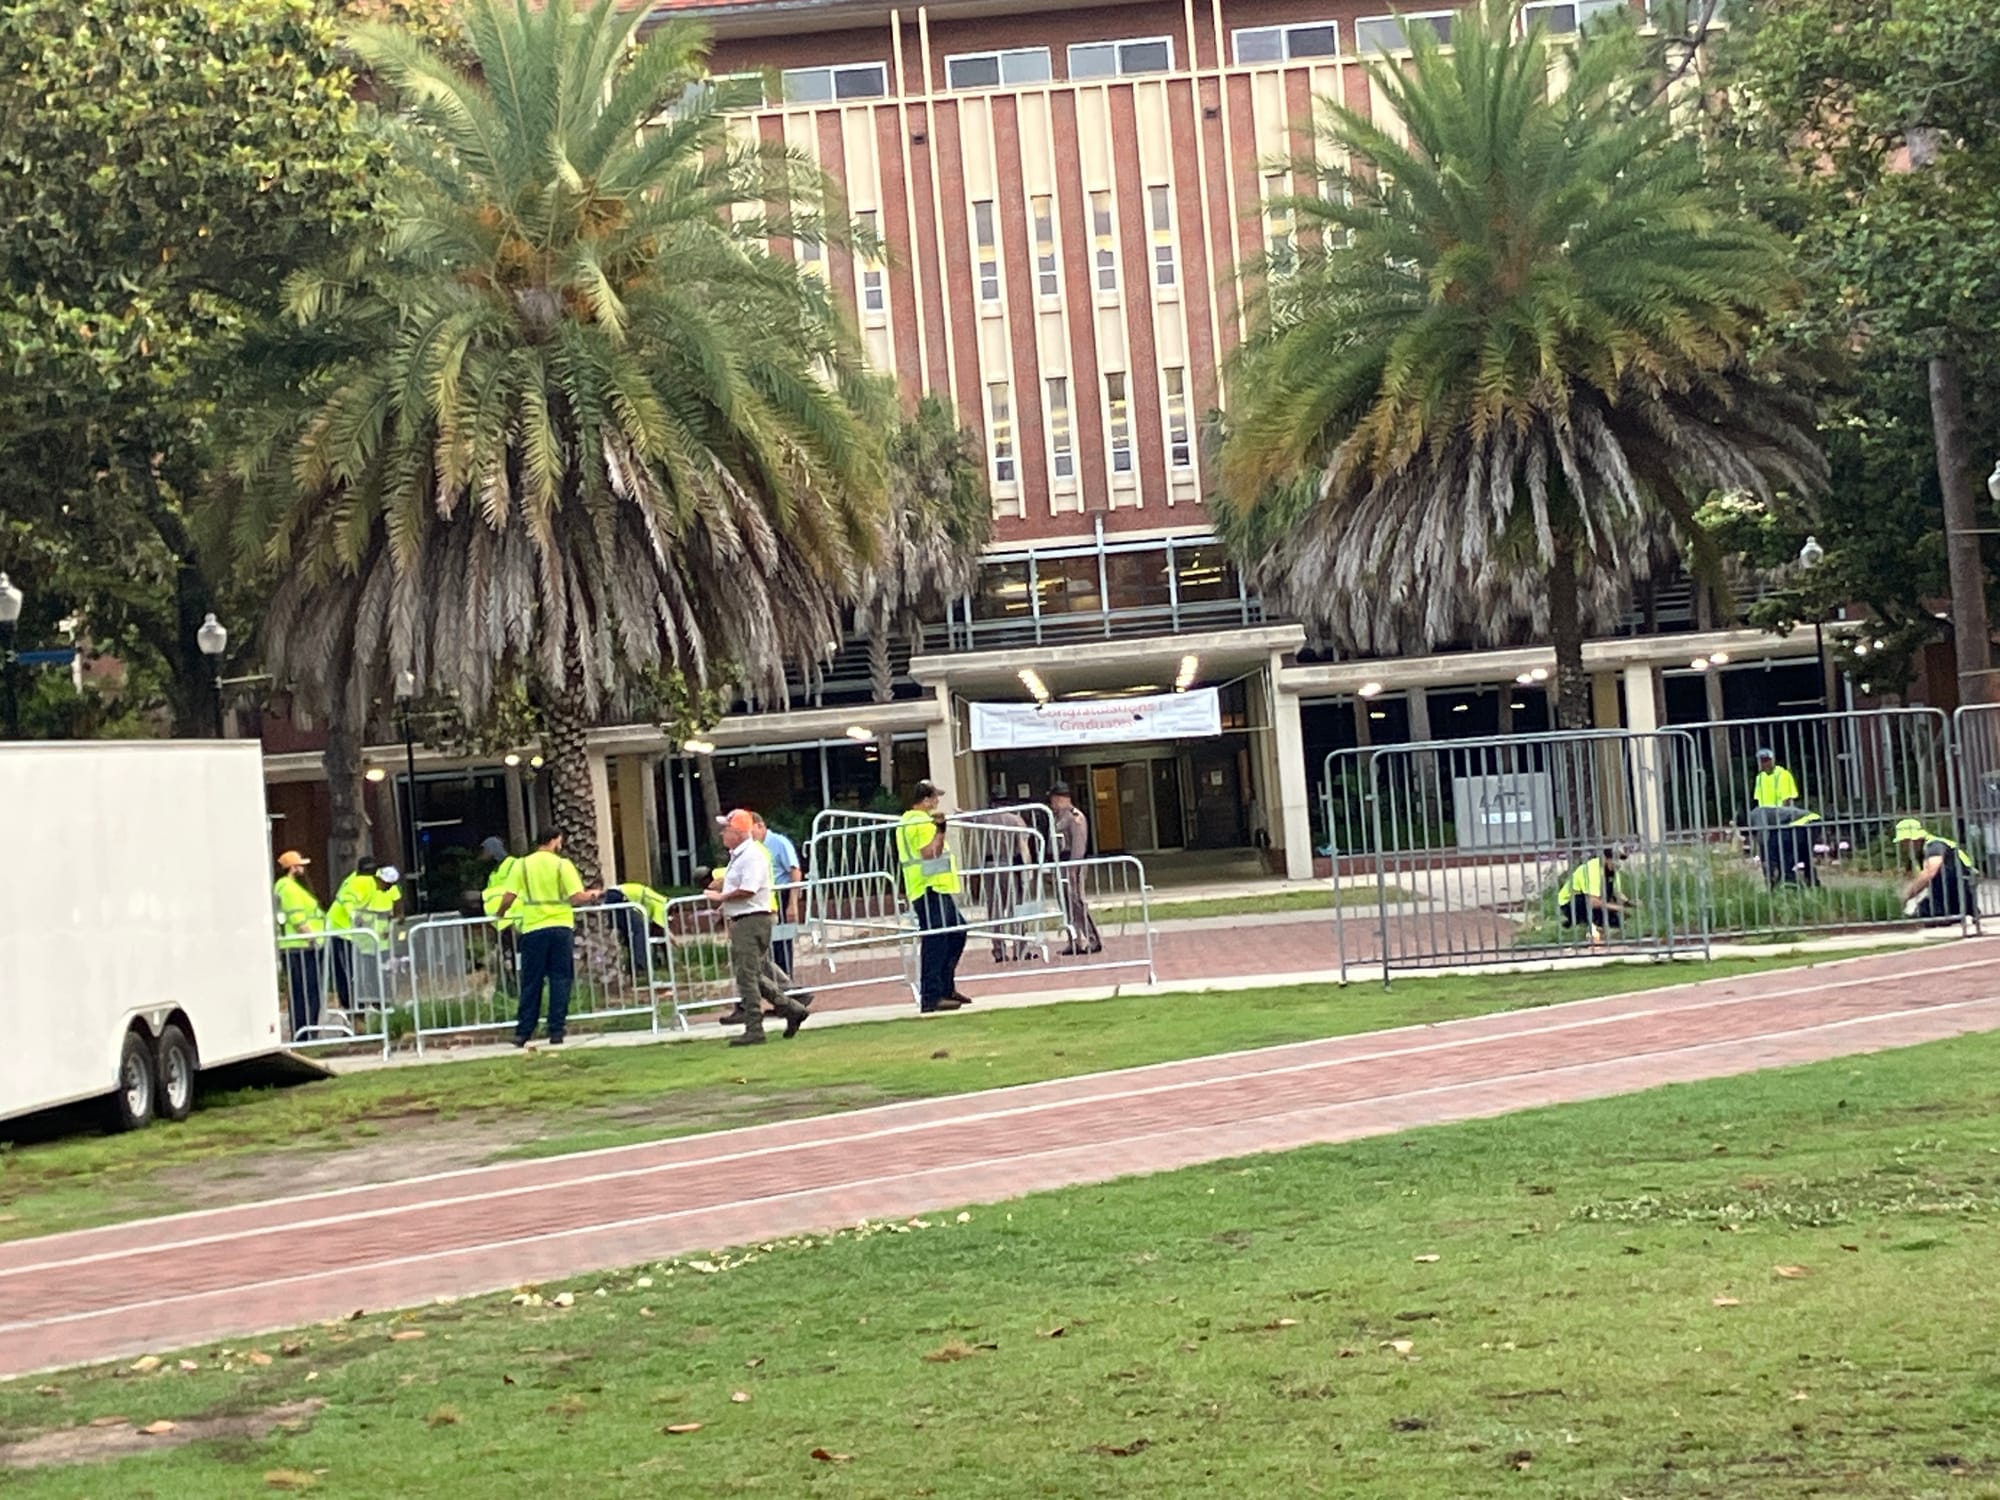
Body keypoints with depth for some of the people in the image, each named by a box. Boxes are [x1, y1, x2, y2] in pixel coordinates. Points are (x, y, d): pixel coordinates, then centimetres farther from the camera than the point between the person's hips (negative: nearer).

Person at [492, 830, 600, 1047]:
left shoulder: (522, 865, 3)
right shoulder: (562, 865, -3)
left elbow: (508, 897, -3)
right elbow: (577, 898, -9)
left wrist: (499, 914, 15)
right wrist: (592, 894, 11)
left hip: (533, 929, 2)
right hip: (561, 927, -2)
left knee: (531, 983, 7)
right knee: (560, 980, 4)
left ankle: (523, 1032, 7)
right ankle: (556, 1031, 2)